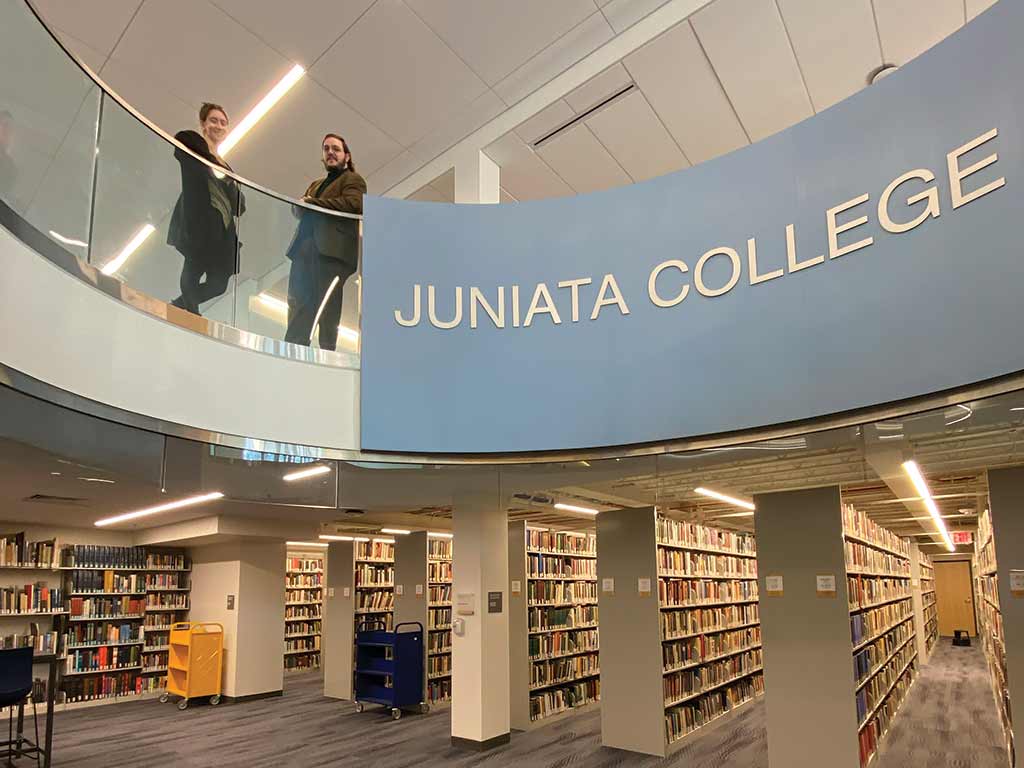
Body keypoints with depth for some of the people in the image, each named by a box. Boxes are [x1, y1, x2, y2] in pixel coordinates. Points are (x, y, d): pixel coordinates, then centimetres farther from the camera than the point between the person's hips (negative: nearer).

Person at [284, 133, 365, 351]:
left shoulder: (353, 179, 9)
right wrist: (302, 204, -1)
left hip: (331, 249, -7)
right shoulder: (316, 184, 33)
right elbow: (299, 210, 24)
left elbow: (353, 204, -11)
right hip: (305, 249, 7)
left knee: (327, 305, -10)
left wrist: (313, 203, -7)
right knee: (298, 302, -2)